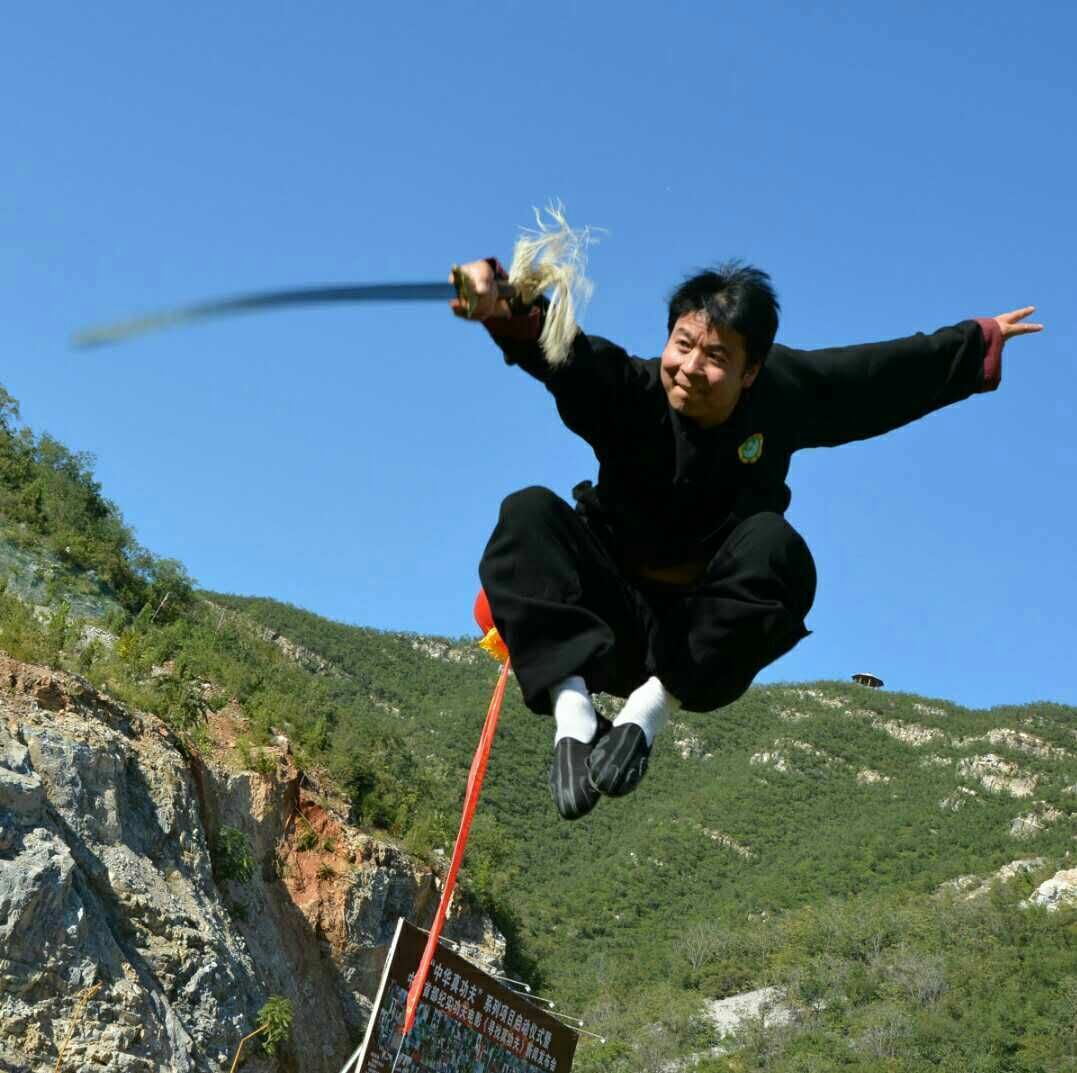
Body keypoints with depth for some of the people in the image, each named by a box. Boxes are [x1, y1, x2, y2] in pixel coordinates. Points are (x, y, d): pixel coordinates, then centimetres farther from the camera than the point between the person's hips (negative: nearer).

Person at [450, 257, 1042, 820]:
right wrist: (504, 308, -59)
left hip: (708, 633, 1)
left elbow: (888, 374, 9)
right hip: (611, 621, -1)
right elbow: (561, 351, -37)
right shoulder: (630, 391, -16)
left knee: (775, 545, -30)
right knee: (529, 512, -28)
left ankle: (649, 709, -29)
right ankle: (572, 712, -42)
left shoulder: (781, 392, -6)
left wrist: (980, 342, 22)